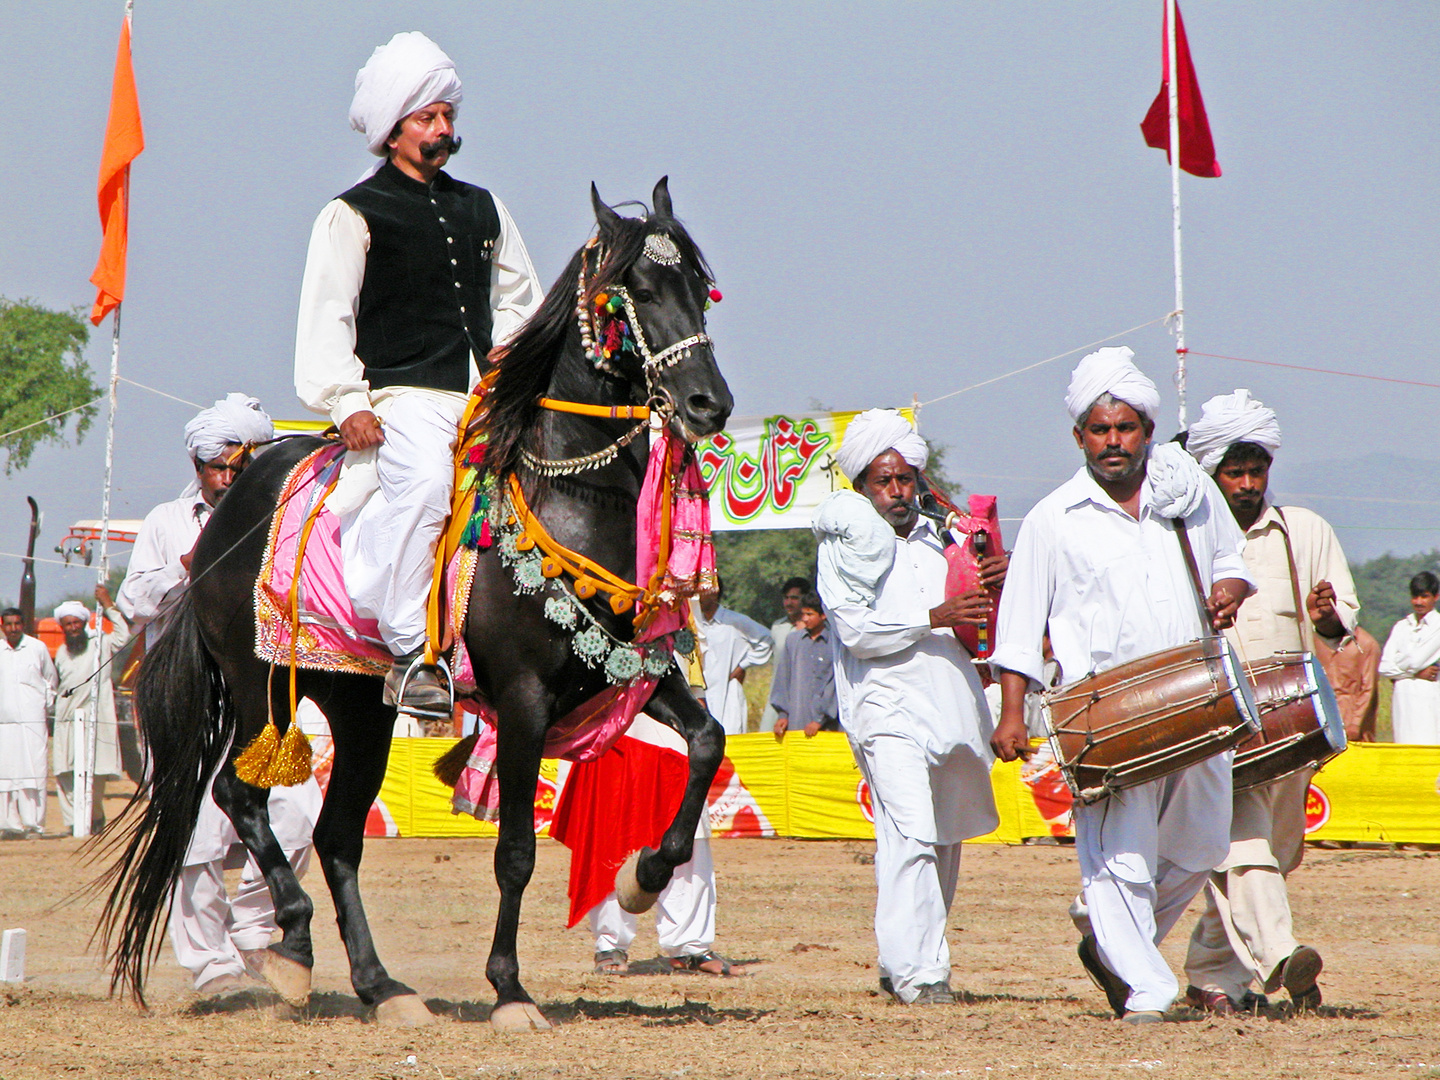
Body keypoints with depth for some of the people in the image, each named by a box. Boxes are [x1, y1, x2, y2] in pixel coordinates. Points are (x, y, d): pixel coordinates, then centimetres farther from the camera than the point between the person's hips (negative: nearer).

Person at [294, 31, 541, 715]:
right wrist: (346, 403, -13)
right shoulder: (352, 216, 6)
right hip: (402, 395, -6)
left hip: (484, 395, 6)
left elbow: (519, 298, 30)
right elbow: (326, 320, -1)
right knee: (425, 478, -35)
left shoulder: (482, 210, 22)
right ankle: (411, 652, -34)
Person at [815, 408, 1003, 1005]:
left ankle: (899, 965, 21)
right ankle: (917, 972, -25)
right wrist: (932, 618, -18)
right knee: (911, 833, -20)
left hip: (950, 704, 7)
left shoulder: (936, 540, 20)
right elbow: (857, 630, -10)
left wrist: (994, 587, 2)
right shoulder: (845, 545, 3)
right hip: (887, 705, -7)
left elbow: (977, 626, 23)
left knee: (943, 842, 10)